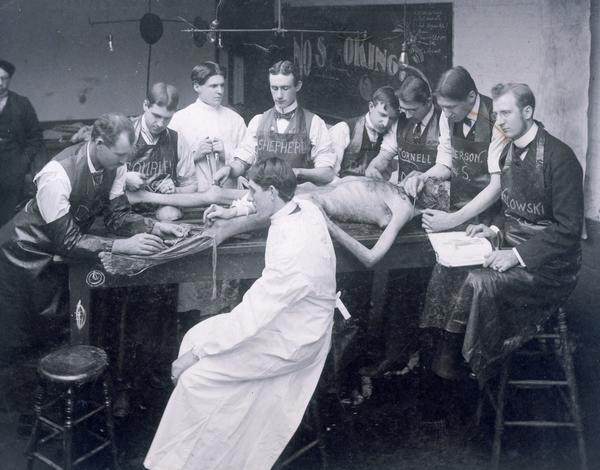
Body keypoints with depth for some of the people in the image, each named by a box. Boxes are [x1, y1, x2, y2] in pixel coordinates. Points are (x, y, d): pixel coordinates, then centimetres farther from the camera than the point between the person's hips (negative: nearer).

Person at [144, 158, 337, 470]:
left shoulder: (294, 251, -33)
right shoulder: (303, 207, -8)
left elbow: (250, 317, -30)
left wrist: (195, 353, -21)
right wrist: (229, 219, 9)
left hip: (290, 341, -9)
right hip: (288, 316, 9)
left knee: (195, 376, -11)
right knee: (195, 336, 8)